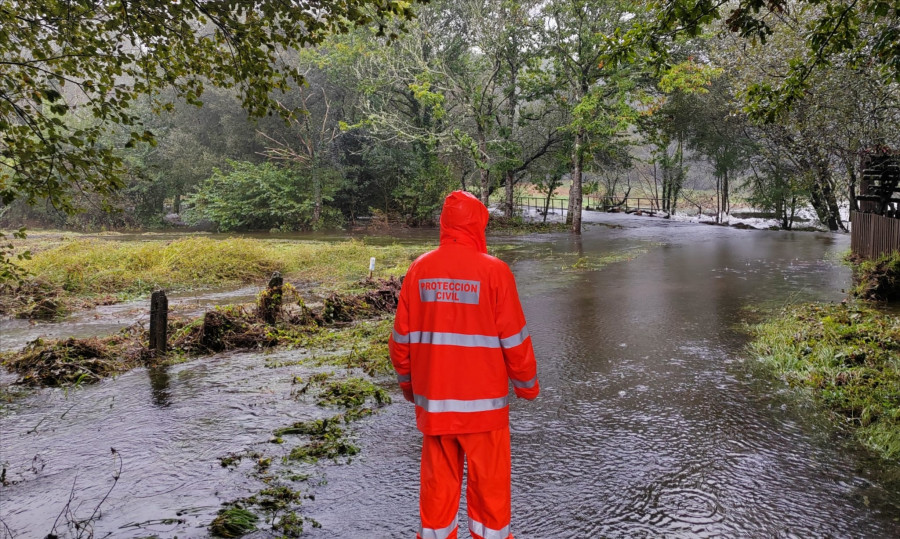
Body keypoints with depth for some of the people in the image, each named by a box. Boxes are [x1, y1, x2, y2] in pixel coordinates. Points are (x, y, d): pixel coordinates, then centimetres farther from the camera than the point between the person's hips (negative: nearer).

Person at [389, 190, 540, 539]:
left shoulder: (419, 269, -2)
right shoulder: (493, 270, -12)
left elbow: (401, 336, 3)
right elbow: (514, 339, -9)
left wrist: (406, 380, 18)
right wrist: (527, 384, 6)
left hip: (433, 398, 4)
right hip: (483, 400, -3)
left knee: (438, 479, 15)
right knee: (489, 481, 11)